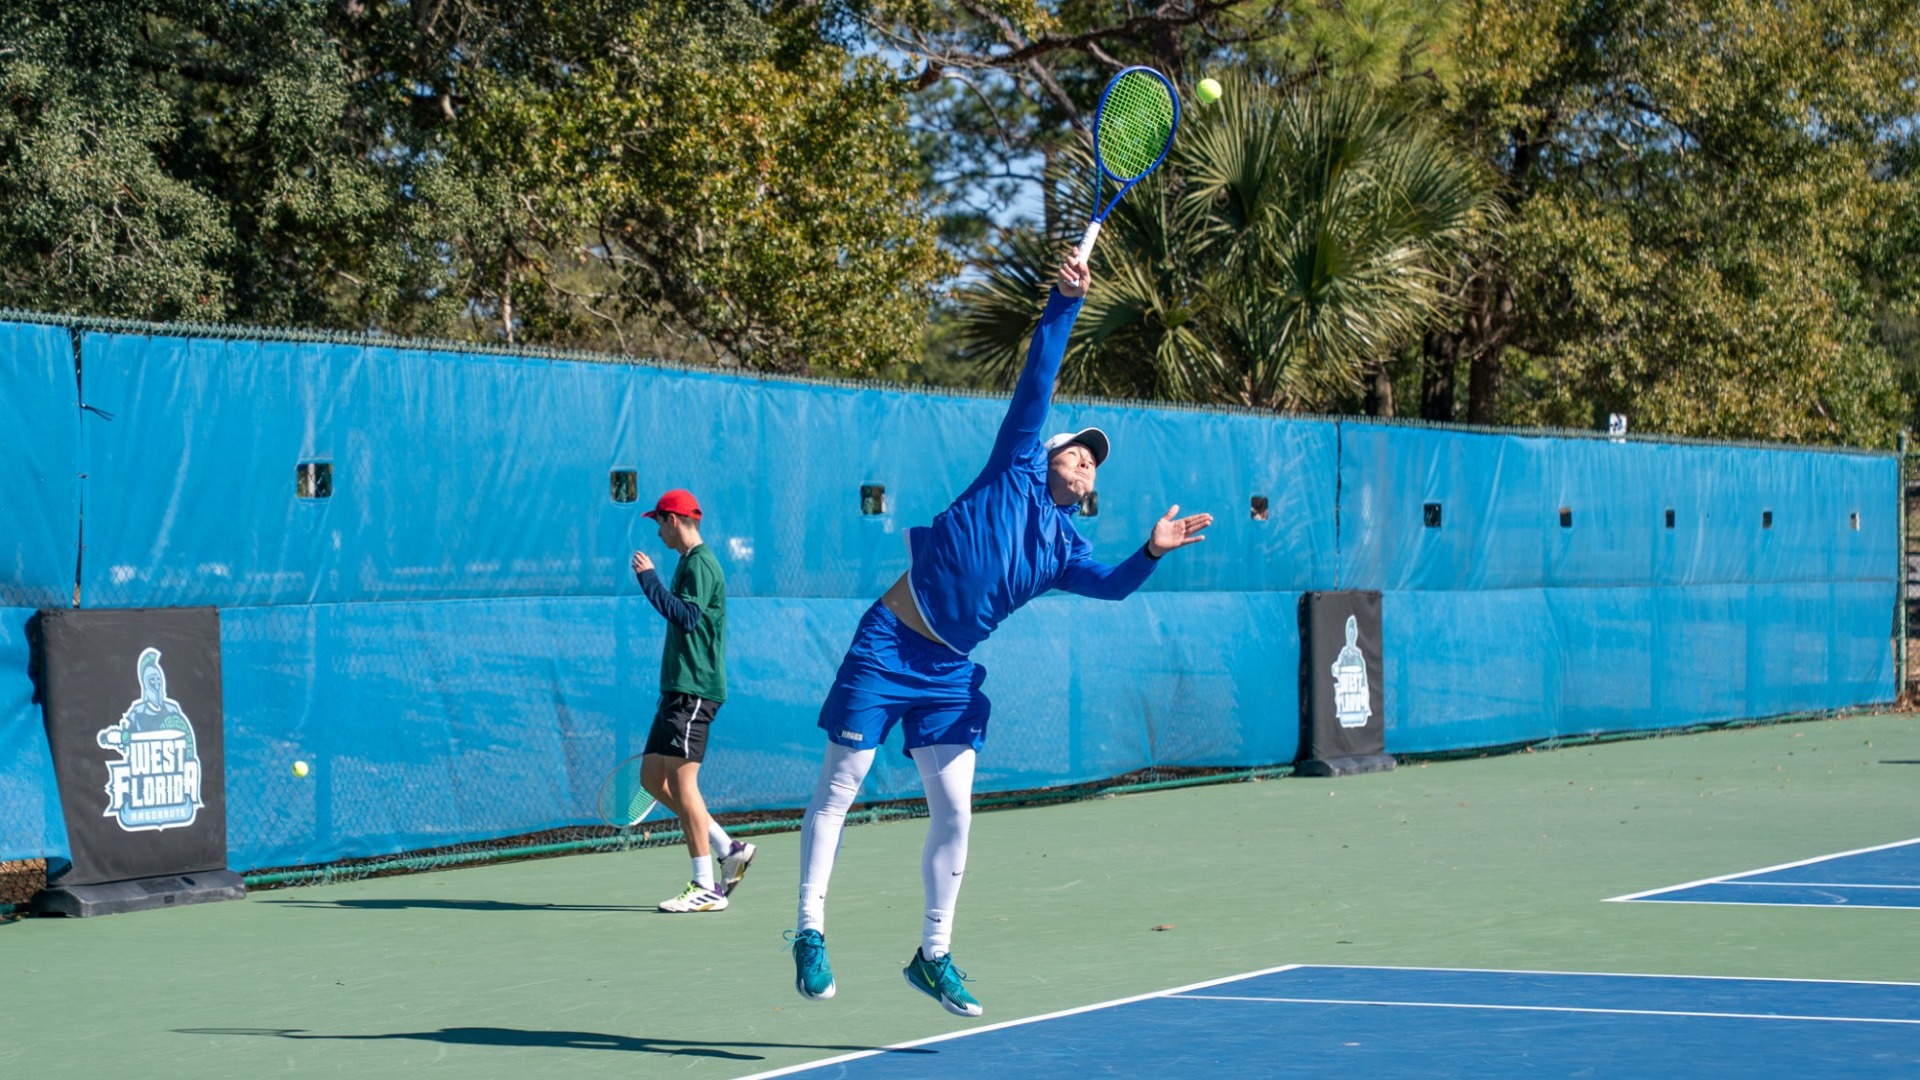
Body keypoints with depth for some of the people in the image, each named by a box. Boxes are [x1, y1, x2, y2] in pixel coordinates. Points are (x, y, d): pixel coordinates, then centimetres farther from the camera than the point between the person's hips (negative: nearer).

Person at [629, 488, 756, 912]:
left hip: (694, 692, -10)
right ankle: (729, 849, 12)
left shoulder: (700, 564, -11)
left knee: (681, 781, -11)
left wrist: (649, 579, -21)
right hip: (677, 690, 10)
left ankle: (706, 888, -8)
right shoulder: (690, 563, 19)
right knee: (652, 778, 10)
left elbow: (687, 617, -25)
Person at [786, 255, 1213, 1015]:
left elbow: (1112, 584, -7)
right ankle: (810, 929, 5)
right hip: (888, 645, -5)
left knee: (954, 811, 0)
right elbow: (1036, 382, -3)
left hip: (949, 672, 5)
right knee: (838, 787, -4)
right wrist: (1064, 303, -11)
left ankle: (933, 954, 11)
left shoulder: (1065, 548, 12)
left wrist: (1151, 552, -24)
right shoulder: (1015, 473, 3)